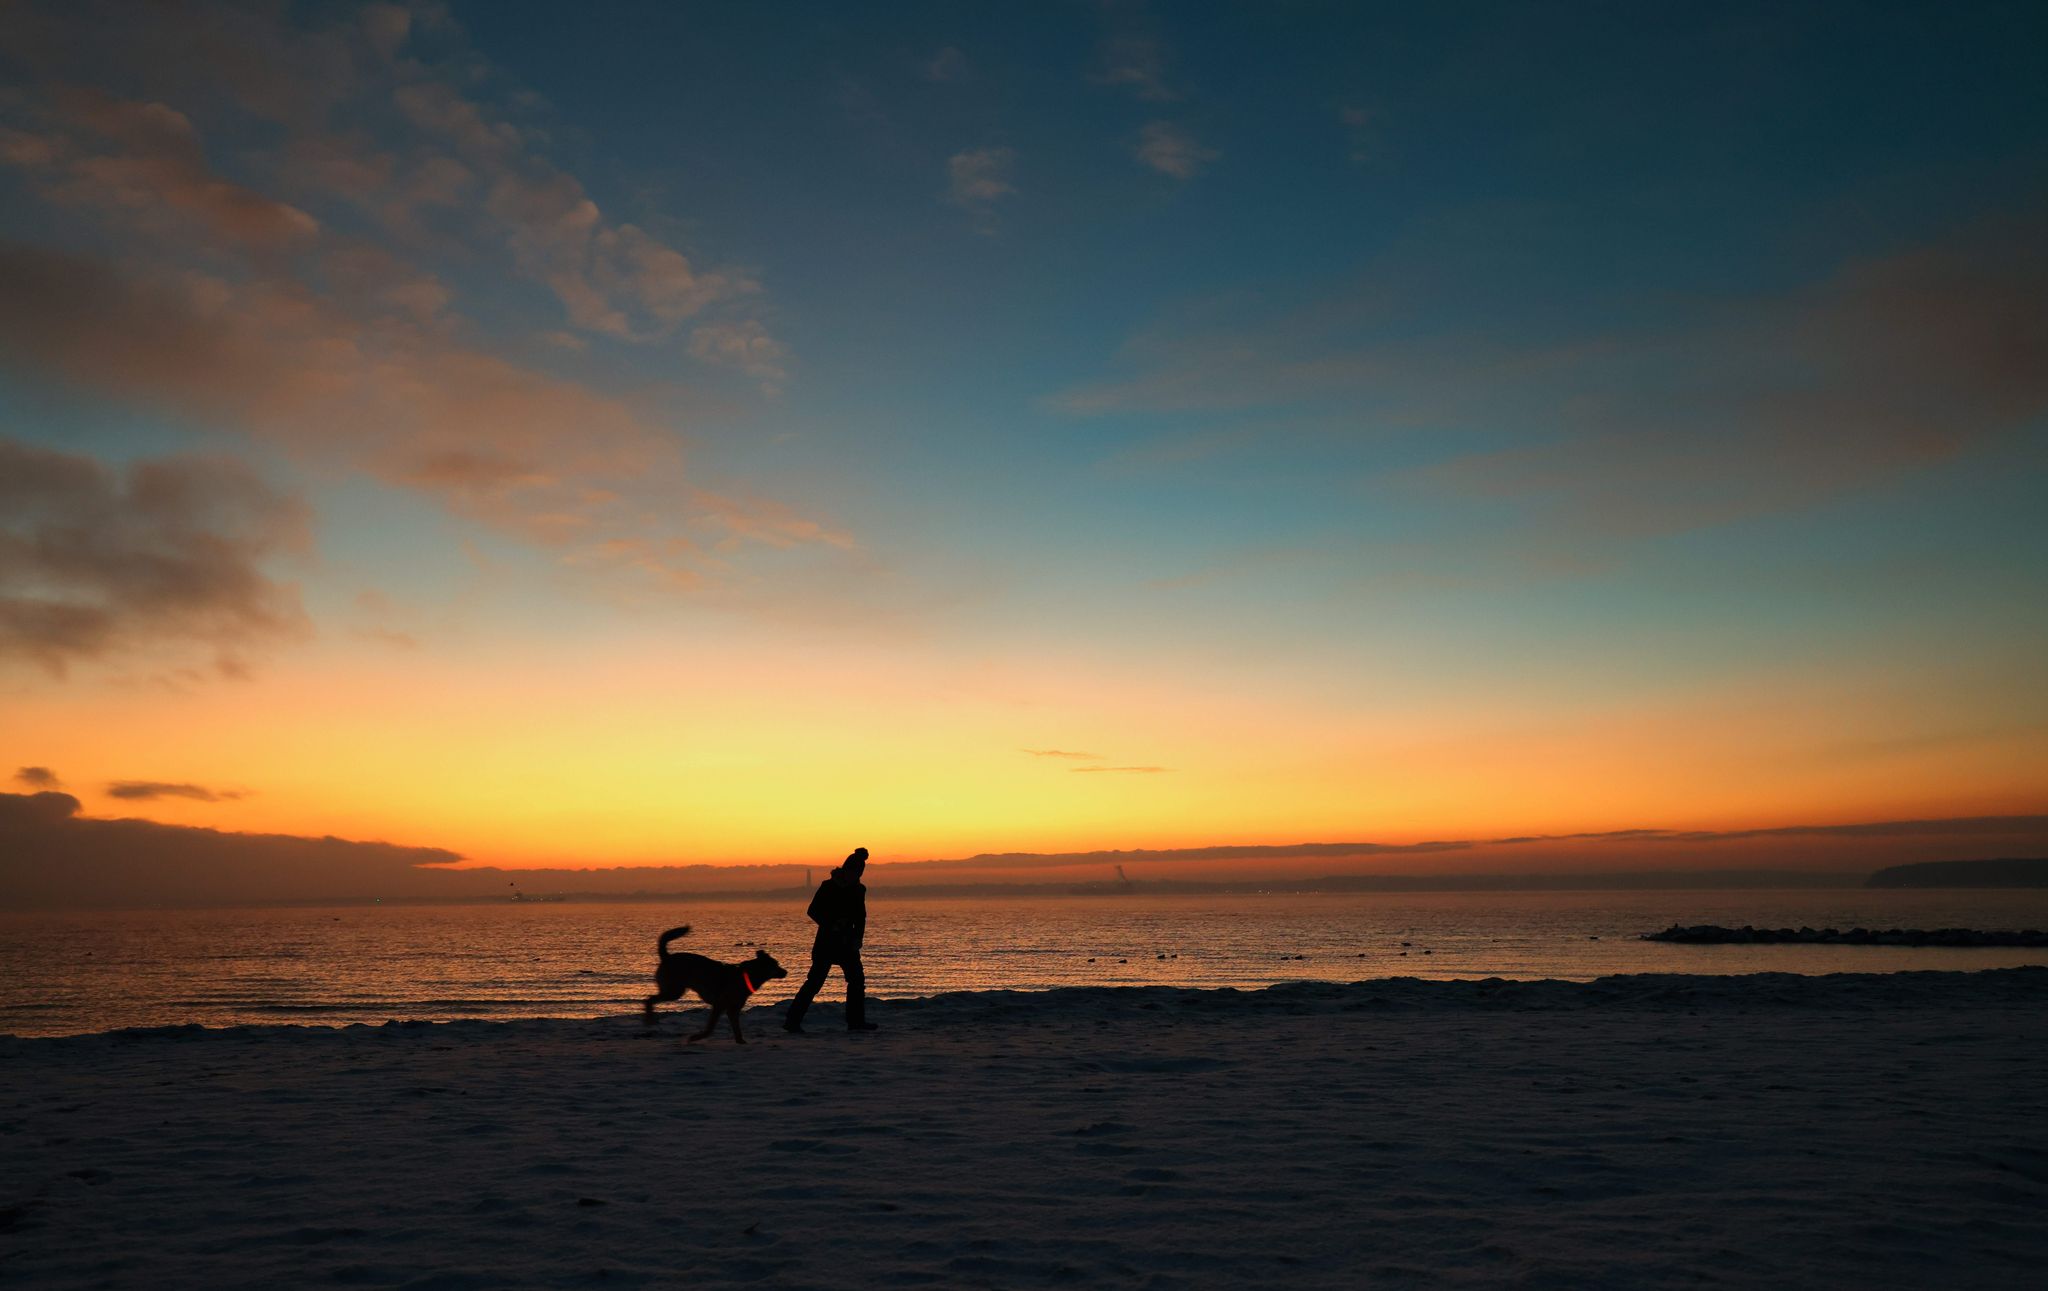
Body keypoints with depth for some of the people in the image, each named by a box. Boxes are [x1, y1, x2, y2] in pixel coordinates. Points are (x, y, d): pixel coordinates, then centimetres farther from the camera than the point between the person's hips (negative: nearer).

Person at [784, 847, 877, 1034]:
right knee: (815, 981, -9)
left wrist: (858, 937, -2)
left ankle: (856, 1020, 16)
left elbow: (860, 917, 12)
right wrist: (830, 925, -20)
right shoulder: (828, 886, -10)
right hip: (826, 941, -6)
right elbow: (812, 911, -9)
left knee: (857, 978, 6)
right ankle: (792, 1020, -5)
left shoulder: (858, 890, 5)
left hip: (846, 942, 6)